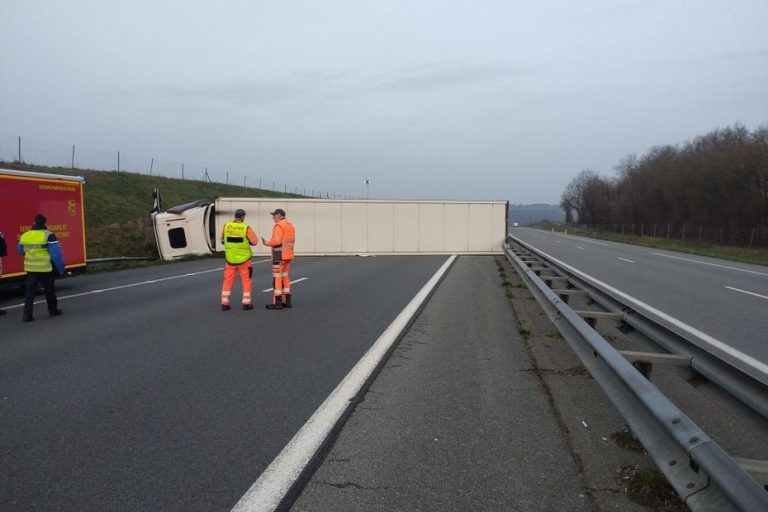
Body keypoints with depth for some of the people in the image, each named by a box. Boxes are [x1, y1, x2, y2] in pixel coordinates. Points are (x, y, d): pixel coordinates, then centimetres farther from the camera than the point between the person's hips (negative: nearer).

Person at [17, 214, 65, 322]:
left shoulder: (24, 236, 4)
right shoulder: (48, 236, -13)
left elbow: (20, 251, 20)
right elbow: (56, 254, -16)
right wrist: (61, 268, -7)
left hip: (31, 269, 4)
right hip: (46, 269, -4)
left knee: (30, 291, 7)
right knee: (49, 290, 12)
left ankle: (27, 314, 1)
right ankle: (53, 310, 26)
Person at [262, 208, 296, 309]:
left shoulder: (279, 226, -14)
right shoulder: (290, 225, 15)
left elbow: (276, 241, -22)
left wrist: (267, 243, -4)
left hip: (279, 255, -9)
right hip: (288, 255, 9)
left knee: (277, 277, -4)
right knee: (284, 277, 13)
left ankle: (277, 303, -4)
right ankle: (286, 301, 13)